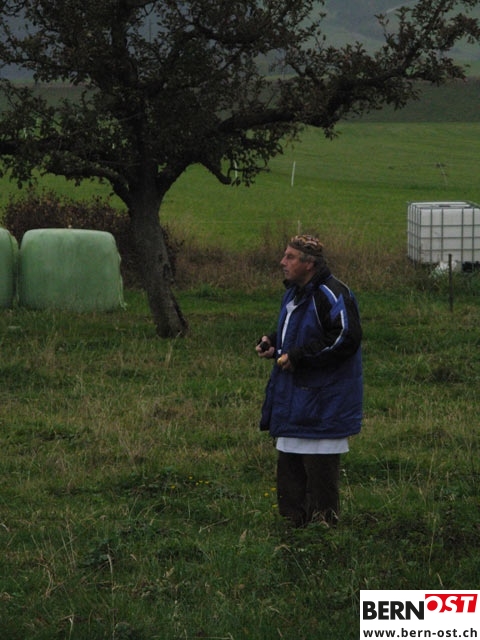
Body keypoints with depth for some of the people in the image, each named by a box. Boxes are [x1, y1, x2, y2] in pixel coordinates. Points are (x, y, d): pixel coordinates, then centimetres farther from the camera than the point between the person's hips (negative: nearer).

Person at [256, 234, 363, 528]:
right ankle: (296, 522, 20)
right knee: (290, 463, 13)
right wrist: (273, 343, 8)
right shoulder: (295, 292, 15)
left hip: (322, 402, -10)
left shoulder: (331, 295, -16)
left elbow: (345, 339, -22)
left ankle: (323, 523, 0)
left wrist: (297, 357, -19)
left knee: (319, 468, -7)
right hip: (293, 397, 10)